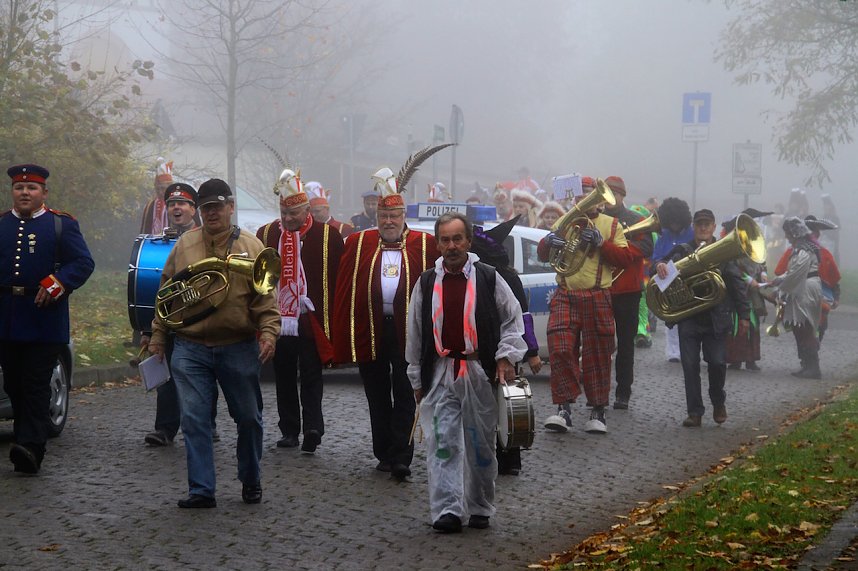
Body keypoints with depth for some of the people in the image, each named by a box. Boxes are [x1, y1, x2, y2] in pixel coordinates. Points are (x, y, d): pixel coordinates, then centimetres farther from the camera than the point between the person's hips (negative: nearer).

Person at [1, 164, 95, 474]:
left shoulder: (61, 224, 3)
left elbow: (84, 263, -3)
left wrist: (57, 283, -18)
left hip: (45, 320, -4)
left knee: (36, 385, -7)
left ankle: (31, 447, -14)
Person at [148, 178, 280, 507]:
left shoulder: (251, 246, 2)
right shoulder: (184, 245, 6)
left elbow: (265, 297, 0)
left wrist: (268, 333, -13)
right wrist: (158, 336, 9)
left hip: (238, 348, -1)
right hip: (190, 349, 1)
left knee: (249, 418, 8)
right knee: (194, 420, -3)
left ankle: (251, 481, 26)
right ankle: (201, 490, 3)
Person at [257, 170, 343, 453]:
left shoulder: (328, 235, -3)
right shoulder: (266, 234, 7)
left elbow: (338, 278, -2)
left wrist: (331, 320, -7)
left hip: (311, 323, -4)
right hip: (277, 322, 4)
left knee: (311, 379, -3)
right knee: (284, 380, 11)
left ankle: (312, 429, -5)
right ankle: (290, 431, 19)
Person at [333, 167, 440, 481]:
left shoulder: (424, 244, 3)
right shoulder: (358, 243, 7)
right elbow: (344, 290, 4)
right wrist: (344, 334, -5)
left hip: (408, 330, -2)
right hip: (371, 330, 2)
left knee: (405, 396, -3)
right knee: (378, 398, 10)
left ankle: (401, 457, -3)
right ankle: (385, 454, 21)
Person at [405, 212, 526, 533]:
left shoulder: (488, 279, 1)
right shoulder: (426, 284, 7)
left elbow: (513, 319, 7)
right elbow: (415, 334, 12)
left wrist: (506, 356, -5)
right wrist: (417, 380, 11)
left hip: (480, 372, -1)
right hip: (440, 374, 1)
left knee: (481, 443, 7)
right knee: (443, 441, -8)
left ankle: (480, 508, 20)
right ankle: (447, 510, -10)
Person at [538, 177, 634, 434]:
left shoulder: (611, 225, 9)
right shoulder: (563, 222, 15)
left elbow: (626, 258, -1)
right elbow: (542, 256, 13)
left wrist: (601, 242, -14)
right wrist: (549, 241, -9)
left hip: (597, 299, -1)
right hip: (565, 297, 1)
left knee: (597, 355, 3)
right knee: (560, 350, -12)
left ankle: (598, 411, 11)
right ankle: (564, 408, -9)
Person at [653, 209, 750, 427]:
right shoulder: (683, 250, 8)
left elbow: (737, 284, 4)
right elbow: (667, 261, -7)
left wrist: (743, 315, 0)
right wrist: (660, 265, -33)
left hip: (715, 317, -1)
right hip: (688, 317, 1)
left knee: (717, 362, -8)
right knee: (690, 365, -1)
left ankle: (718, 401, 19)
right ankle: (695, 411, 6)